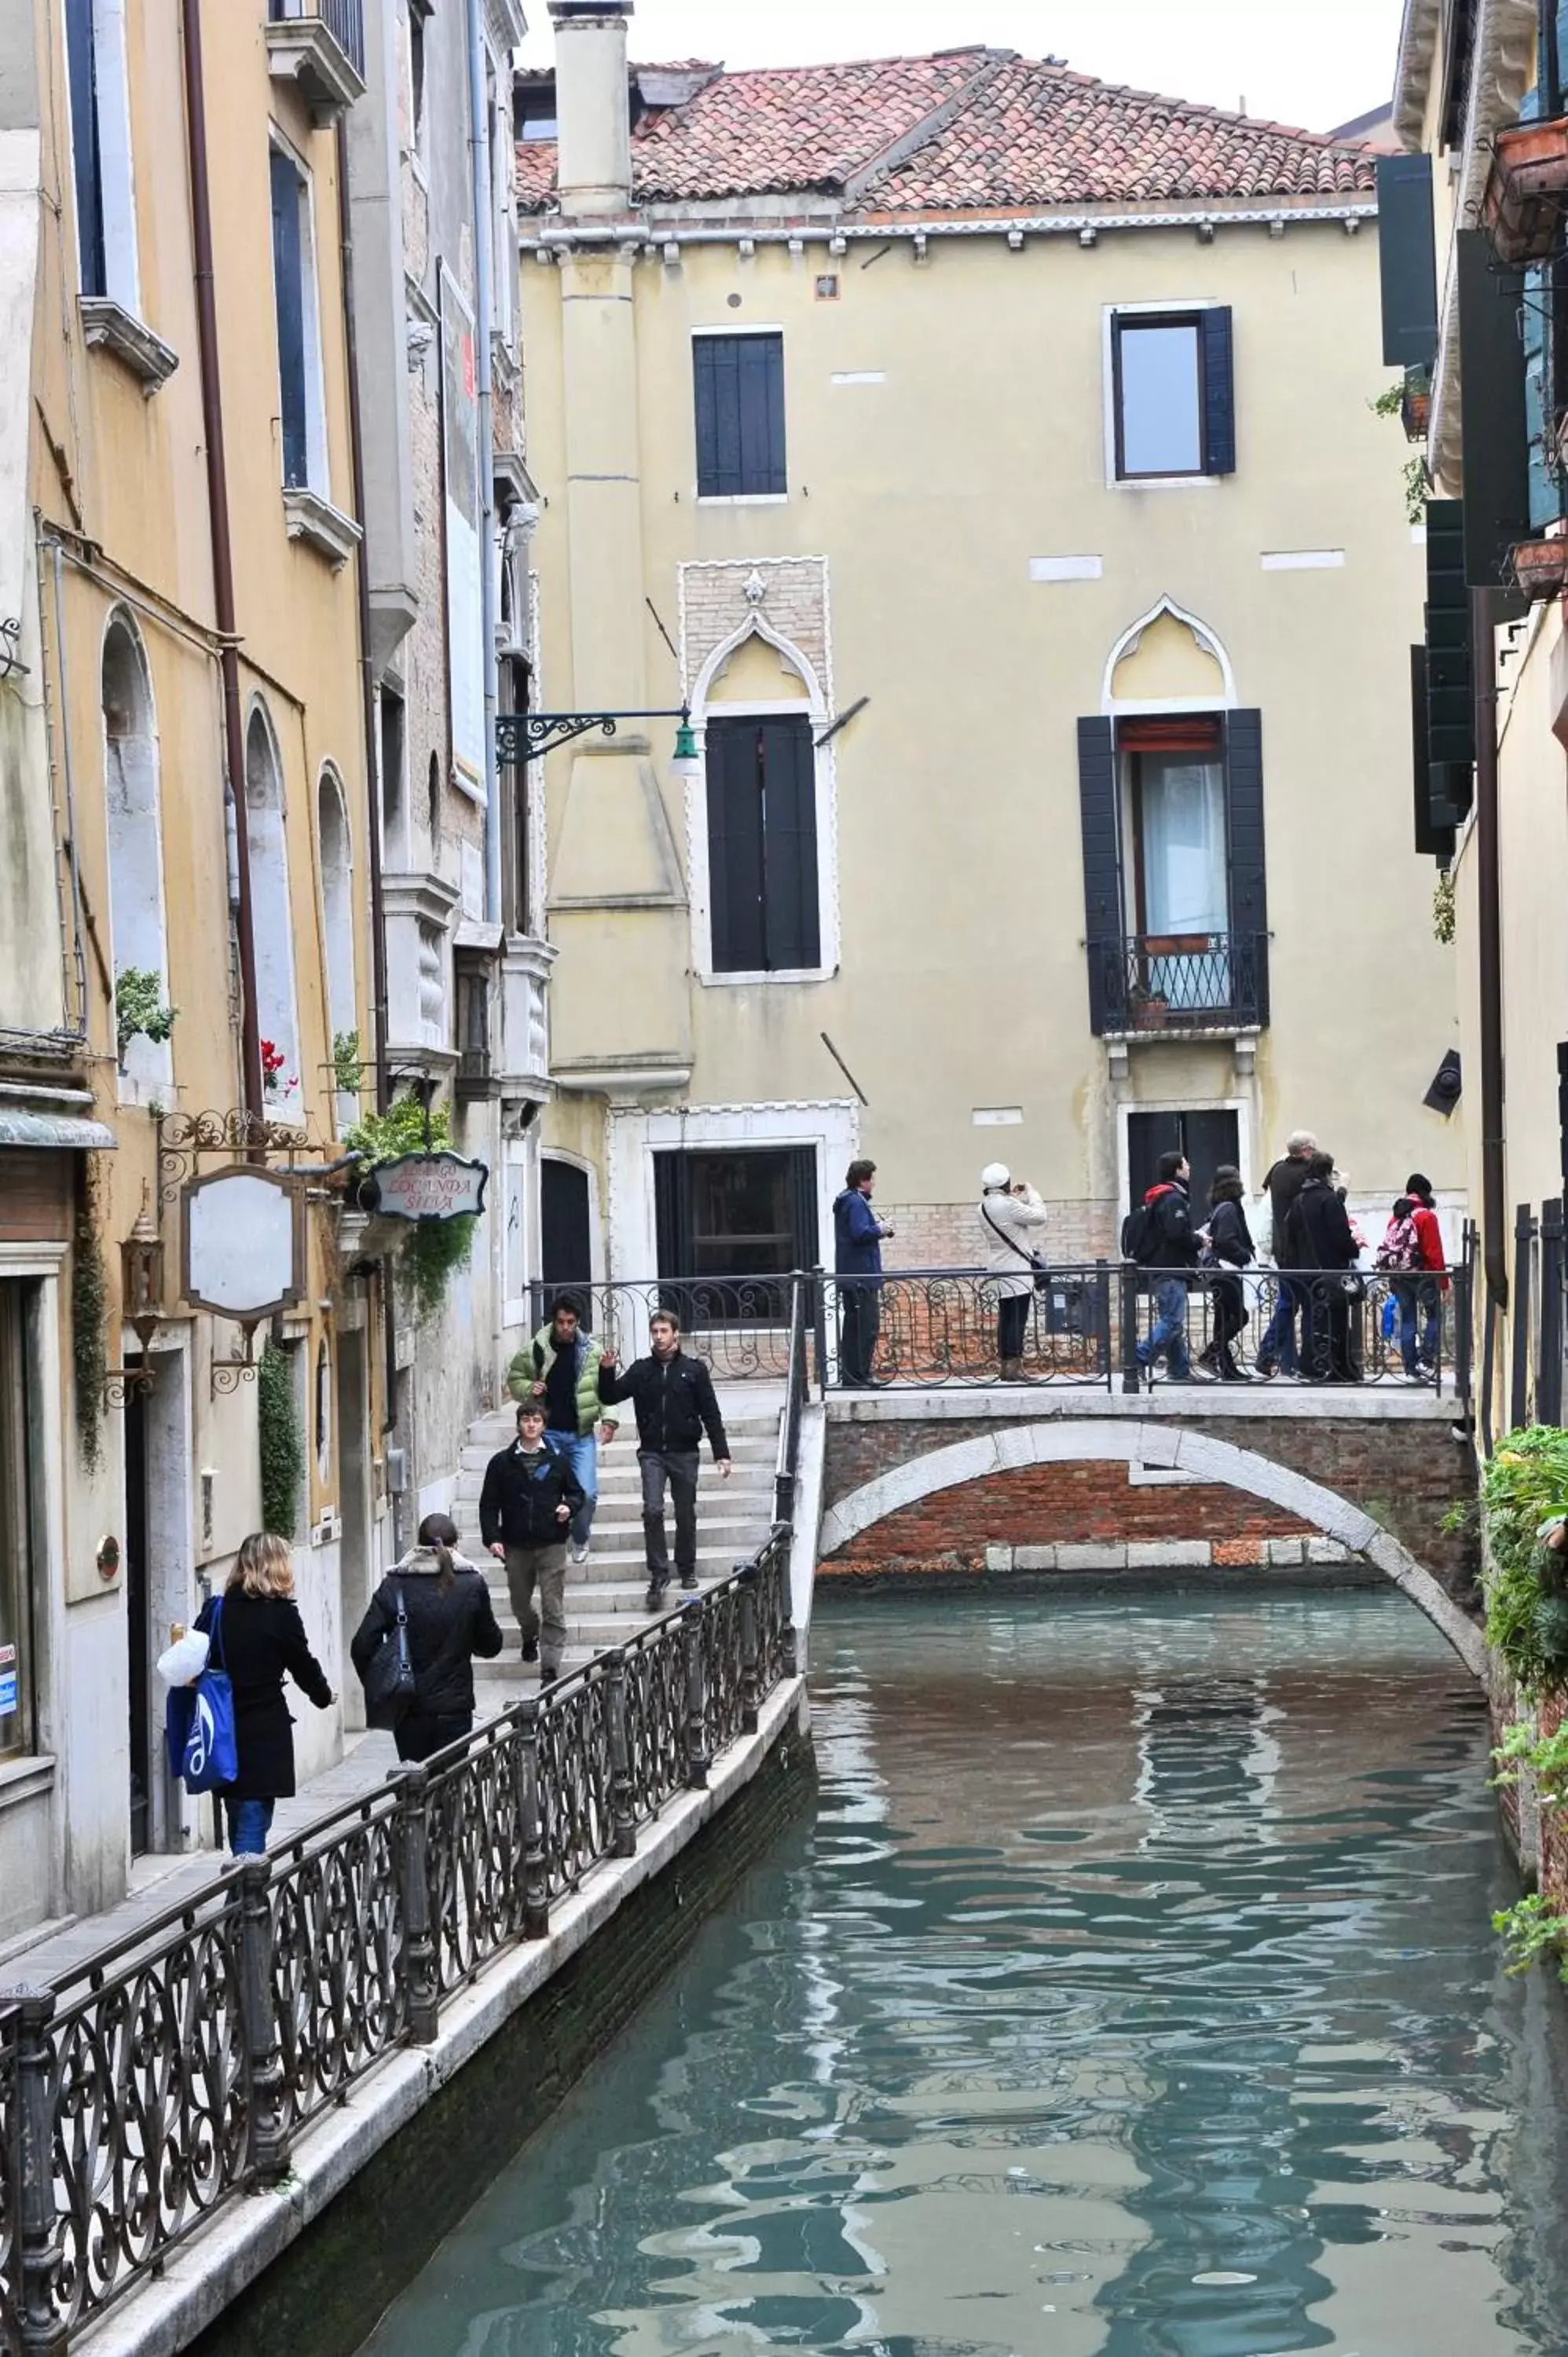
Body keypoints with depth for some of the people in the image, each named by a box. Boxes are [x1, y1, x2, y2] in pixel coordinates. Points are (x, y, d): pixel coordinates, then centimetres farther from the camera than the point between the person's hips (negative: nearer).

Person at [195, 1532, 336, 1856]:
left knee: (237, 1820, 18)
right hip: (264, 1733, -5)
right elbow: (303, 1665, 2)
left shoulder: (215, 1610, 3)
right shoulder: (281, 1614, -8)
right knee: (254, 1821, -5)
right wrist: (324, 1696, 21)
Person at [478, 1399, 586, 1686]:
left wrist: (569, 1507, -8)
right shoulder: (502, 1463, 2)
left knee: (553, 1608, -7)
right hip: (516, 1546, 1)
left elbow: (576, 1492, 14)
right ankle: (530, 1637, 48)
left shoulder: (556, 1460, 4)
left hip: (552, 1545, -1)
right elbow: (488, 1505, 3)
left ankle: (550, 1667, -7)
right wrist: (492, 1538, -7)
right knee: (520, 1603, 16)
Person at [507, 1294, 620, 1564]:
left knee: (587, 1493, -3)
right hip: (548, 1431, 0)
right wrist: (529, 1389, -10)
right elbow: (514, 1379, 11)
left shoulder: (593, 1351, -1)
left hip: (582, 1433, 0)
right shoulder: (534, 1350, -1)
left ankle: (580, 1540, 22)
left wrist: (608, 1418, -12)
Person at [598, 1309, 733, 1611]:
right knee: (652, 1510, -13)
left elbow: (711, 1414, 1)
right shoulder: (641, 1370, 6)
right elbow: (610, 1397, 5)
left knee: (686, 1515, 7)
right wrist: (607, 1371, -14)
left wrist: (721, 1453, -4)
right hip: (652, 1452, 1)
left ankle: (687, 1571, 22)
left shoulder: (694, 1370, 1)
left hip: (685, 1452, -1)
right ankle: (659, 1573, -8)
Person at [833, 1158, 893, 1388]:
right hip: (862, 1273, -11)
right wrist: (880, 1229, -8)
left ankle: (849, 1376, 15)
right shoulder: (857, 1202, -14)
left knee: (853, 1325, 13)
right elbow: (860, 1232, -25)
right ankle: (860, 1376, -10)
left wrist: (878, 1231, 10)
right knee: (868, 1325, -9)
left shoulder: (846, 1201, 18)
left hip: (849, 1274, 11)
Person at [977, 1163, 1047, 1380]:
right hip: (1017, 1271, -8)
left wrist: (1014, 1196, 18)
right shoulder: (1007, 1205, -17)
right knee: (1018, 1319, -7)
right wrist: (1030, 1192, 1)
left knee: (1005, 1318, 11)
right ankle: (1014, 1365, -11)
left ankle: (1005, 1365, 13)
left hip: (998, 1272, 8)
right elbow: (1039, 1216, -12)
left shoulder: (984, 1207, 8)